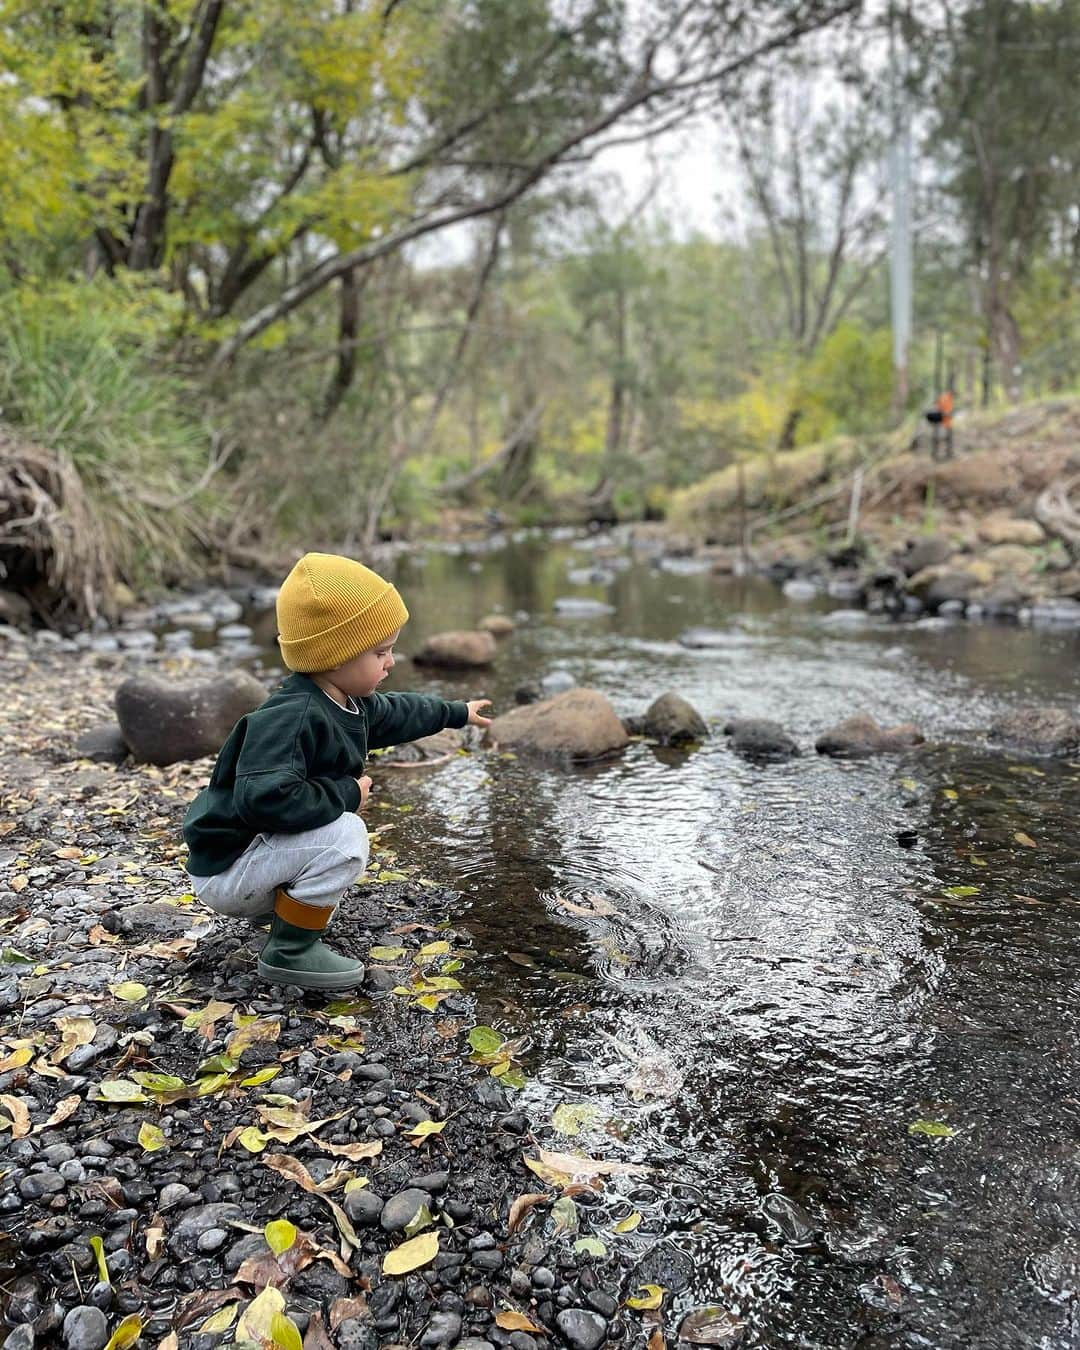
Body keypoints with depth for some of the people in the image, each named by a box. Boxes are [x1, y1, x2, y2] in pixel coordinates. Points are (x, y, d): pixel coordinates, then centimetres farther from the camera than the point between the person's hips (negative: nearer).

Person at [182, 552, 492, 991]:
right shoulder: (290, 718, -31)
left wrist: (456, 713, 35)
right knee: (344, 836, -27)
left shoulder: (352, 704, 1)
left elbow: (395, 713, 23)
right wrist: (346, 794, -28)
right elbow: (264, 797, -42)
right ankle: (290, 951, -11)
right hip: (225, 868, -10)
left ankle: (271, 905, 22)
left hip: (264, 849, 10)